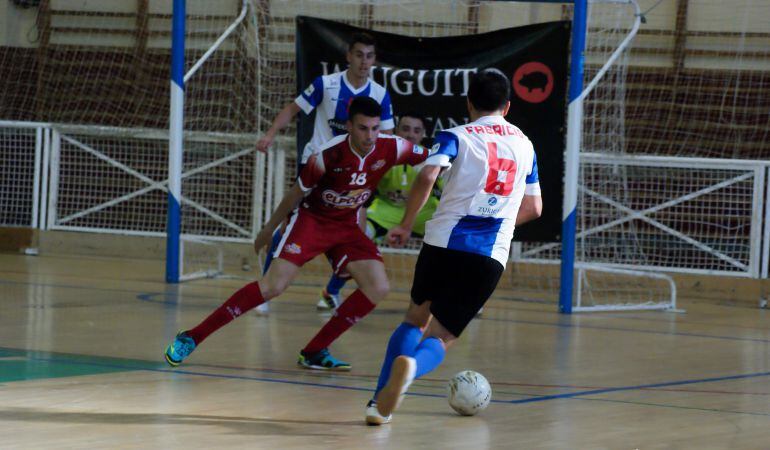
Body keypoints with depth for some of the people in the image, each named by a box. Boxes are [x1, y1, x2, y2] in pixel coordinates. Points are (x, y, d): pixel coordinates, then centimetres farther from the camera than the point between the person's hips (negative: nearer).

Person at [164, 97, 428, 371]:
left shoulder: (391, 149, -18)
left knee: (377, 289, -14)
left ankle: (315, 352, -3)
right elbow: (296, 194, -10)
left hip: (347, 226, 5)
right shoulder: (328, 156, -26)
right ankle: (191, 338, -14)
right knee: (272, 286, -19)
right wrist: (268, 231, 2)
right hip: (312, 218, -5)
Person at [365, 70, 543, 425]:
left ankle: (381, 401, 9)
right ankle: (411, 365, -34)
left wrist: (405, 226, -4)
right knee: (439, 339, 3)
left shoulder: (457, 136, 5)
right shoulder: (524, 144, 19)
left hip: (444, 241, -1)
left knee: (416, 319, 23)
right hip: (492, 256, 1)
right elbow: (533, 208, 26)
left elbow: (428, 176, -14)